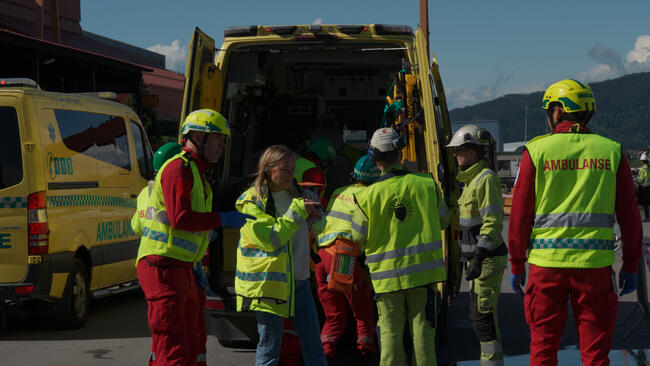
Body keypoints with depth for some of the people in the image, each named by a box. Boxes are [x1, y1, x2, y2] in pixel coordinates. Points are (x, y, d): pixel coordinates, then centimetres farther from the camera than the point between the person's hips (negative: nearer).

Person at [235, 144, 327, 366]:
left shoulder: (297, 194, 8)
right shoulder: (252, 202, -9)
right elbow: (271, 239, -20)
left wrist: (314, 213, 4)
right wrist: (297, 211, -19)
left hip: (298, 279, 6)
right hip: (268, 281, -6)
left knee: (312, 341, 10)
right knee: (269, 346, 1)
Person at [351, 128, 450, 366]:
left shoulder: (367, 196, -8)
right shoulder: (426, 184, -3)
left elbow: (360, 238, 0)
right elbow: (443, 220, 10)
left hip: (388, 274, -1)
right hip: (423, 269, 1)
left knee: (391, 334, 7)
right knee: (422, 329, 8)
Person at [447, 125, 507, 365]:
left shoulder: (486, 179, -15)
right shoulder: (473, 179, 16)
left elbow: (493, 222, -22)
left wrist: (478, 258, -26)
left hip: (487, 261, -10)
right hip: (478, 258, 10)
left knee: (483, 316, -9)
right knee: (479, 314, 14)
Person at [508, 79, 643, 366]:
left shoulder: (536, 151, -1)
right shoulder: (611, 151, 3)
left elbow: (520, 213, -1)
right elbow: (629, 215, 3)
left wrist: (517, 265, 7)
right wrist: (630, 265, 11)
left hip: (547, 262, -1)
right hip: (595, 264, 1)